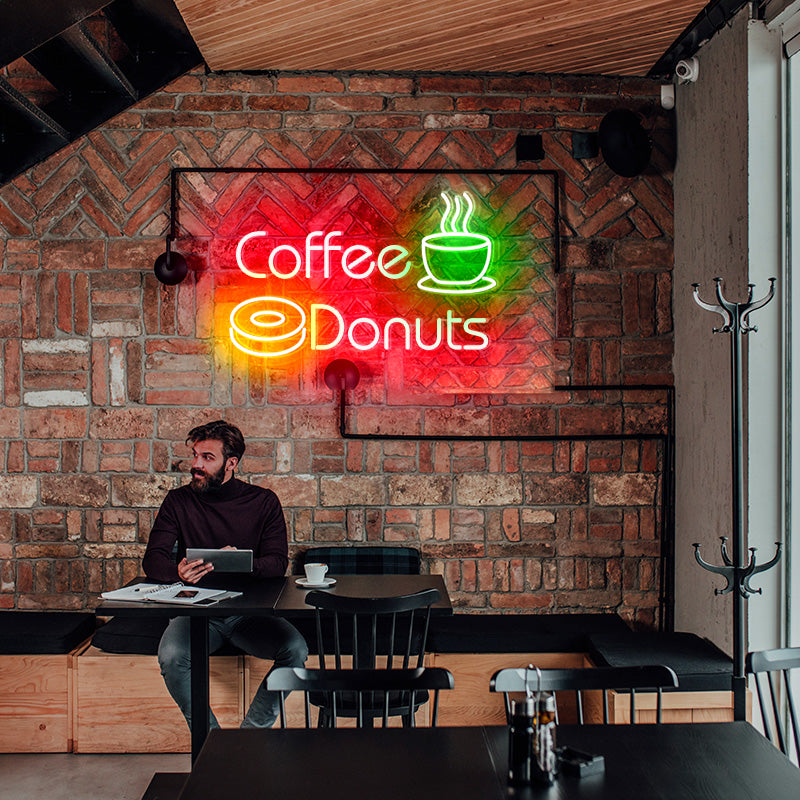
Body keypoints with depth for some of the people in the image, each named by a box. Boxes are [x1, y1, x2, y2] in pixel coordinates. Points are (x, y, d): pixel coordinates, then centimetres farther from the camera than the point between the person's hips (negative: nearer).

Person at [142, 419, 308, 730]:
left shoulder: (264, 502, 4)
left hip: (251, 611, 0)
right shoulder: (178, 501, 4)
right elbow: (152, 560, -3)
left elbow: (277, 563, -3)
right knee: (171, 656, -30)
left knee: (296, 649, -25)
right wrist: (179, 572, -27)